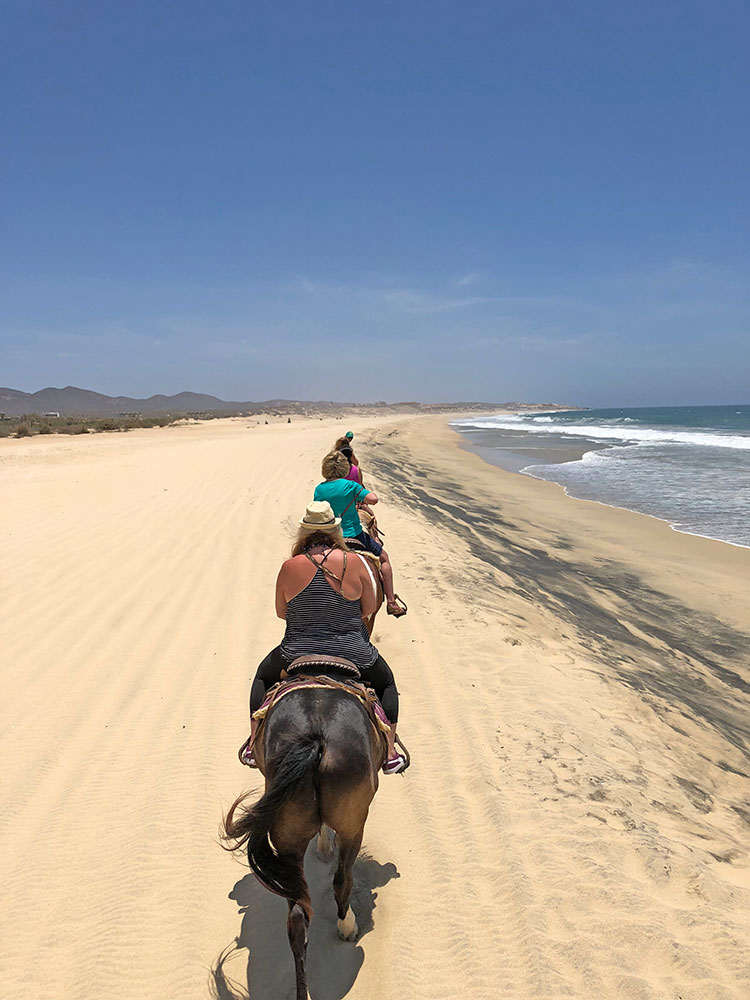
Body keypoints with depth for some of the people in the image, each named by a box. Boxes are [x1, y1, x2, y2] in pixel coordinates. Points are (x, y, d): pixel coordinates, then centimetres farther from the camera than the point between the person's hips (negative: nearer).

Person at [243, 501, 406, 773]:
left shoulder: (290, 567, -10)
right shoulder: (353, 562, -11)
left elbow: (281, 612, 3)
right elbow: (369, 607, 0)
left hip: (297, 657, 1)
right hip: (354, 656, 0)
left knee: (263, 676, 33)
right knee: (386, 681, 31)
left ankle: (254, 747, 38)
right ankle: (390, 753, 30)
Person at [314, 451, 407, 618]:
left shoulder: (318, 489, -1)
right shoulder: (350, 486, -11)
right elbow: (373, 499, -21)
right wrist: (368, 492, 2)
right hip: (353, 534, -3)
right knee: (384, 557, 15)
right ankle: (391, 602, 12)